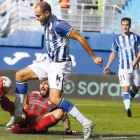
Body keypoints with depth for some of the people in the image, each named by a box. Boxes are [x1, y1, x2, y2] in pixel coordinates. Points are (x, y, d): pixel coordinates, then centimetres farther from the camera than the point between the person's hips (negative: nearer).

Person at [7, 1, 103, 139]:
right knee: (19, 75, 12)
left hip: (60, 66, -10)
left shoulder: (58, 25, -21)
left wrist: (94, 57, -14)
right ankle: (18, 115, 16)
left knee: (54, 99, -21)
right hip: (49, 62, 10)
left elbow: (80, 38, -18)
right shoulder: (47, 25, 7)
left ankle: (85, 123, -17)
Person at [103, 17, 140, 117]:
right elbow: (113, 53, 12)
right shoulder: (118, 39, 5)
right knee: (126, 89, -15)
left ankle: (128, 99, 36)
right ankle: (128, 108, -23)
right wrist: (108, 66, 6)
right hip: (123, 69, -2)